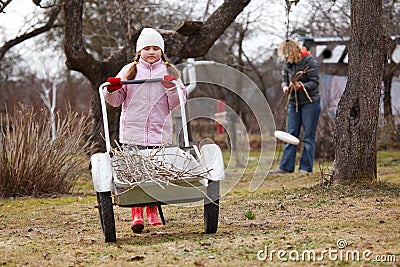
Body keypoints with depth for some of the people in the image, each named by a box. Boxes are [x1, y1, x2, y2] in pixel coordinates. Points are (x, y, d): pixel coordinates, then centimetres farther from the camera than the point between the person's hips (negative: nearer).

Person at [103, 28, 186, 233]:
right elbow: (115, 101, 14)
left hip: (160, 132, 1)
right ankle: (136, 214, -6)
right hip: (133, 130, -1)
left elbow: (177, 104, 8)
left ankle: (152, 211, 18)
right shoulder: (129, 71, 12)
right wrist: (111, 90, -7)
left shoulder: (169, 72, 12)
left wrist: (171, 88, -10)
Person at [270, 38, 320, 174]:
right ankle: (286, 167, 7)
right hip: (294, 102, 6)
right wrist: (285, 87, -8)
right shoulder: (288, 63, 6)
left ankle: (306, 167, 3)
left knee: (308, 136, -1)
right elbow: (284, 79, 14)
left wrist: (301, 86, -30)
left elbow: (314, 83, -15)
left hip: (310, 102, -6)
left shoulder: (310, 61, -13)